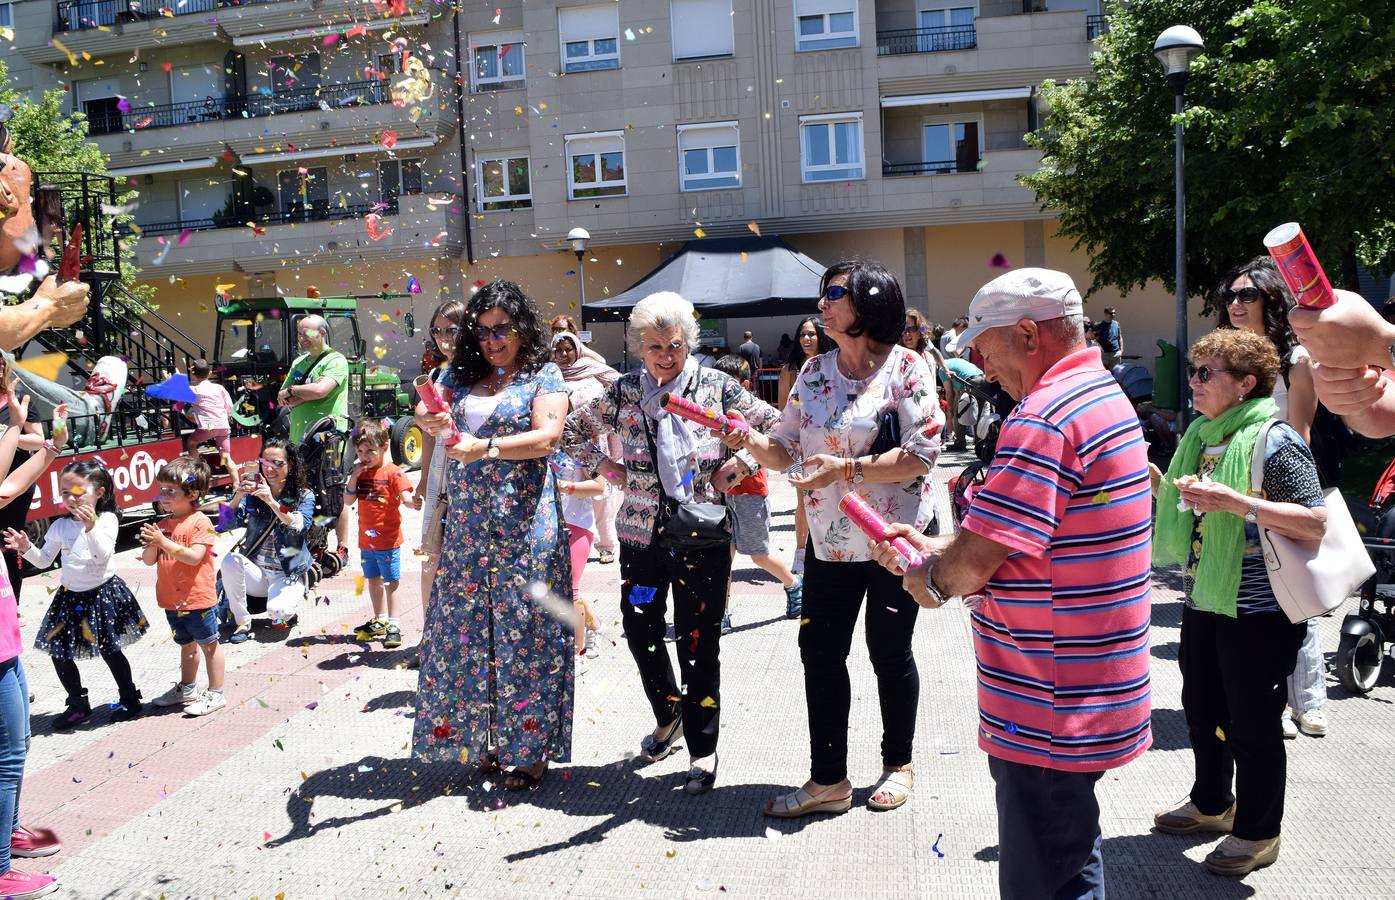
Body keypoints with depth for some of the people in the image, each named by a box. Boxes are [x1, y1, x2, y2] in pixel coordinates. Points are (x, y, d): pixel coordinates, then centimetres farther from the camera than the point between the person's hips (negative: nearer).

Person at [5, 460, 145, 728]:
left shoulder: (106, 519, -11)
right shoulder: (60, 526, 2)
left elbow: (103, 553, -25)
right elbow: (44, 561, 10)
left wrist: (90, 527, -37)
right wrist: (26, 548, -8)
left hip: (103, 593, -5)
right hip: (71, 595, 5)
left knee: (109, 650, 5)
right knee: (59, 654, 4)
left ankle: (130, 699, 23)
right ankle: (78, 704, 22)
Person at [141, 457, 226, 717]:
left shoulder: (200, 522, -14)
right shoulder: (163, 523, 8)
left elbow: (194, 556, -25)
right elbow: (149, 560, 7)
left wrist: (163, 541, -28)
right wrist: (150, 544, -14)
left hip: (197, 599, -7)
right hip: (172, 600, 7)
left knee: (209, 644, 5)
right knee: (186, 644, 22)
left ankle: (216, 693, 12)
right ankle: (187, 688, 36)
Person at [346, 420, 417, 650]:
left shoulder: (392, 472, -12)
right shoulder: (359, 472, 7)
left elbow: (405, 496, -20)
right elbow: (348, 501, 4)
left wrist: (413, 501, -43)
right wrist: (354, 477, -9)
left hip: (388, 539, -7)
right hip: (366, 539, 7)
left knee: (390, 581, -3)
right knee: (373, 580, 19)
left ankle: (393, 625, 2)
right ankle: (380, 620, 33)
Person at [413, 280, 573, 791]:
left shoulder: (545, 378, 1)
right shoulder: (462, 377, 15)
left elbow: (547, 436, -14)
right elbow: (427, 412, 3)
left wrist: (486, 448, -27)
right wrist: (431, 420, -21)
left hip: (524, 524, -5)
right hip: (467, 526, 5)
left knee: (524, 633, -1)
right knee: (467, 630, 7)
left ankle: (530, 749, 9)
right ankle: (481, 740, 20)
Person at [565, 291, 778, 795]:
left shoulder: (717, 386, -2)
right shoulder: (623, 392, 3)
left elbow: (774, 426, 3)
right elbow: (574, 432, 13)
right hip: (640, 532, 3)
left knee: (698, 642, 0)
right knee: (640, 631, 12)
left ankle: (703, 749, 16)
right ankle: (668, 715, 39)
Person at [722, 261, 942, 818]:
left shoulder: (906, 367, -11)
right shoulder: (815, 371, 6)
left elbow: (922, 455, -18)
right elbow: (786, 449, 6)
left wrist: (845, 468, -25)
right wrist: (750, 442, -14)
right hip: (830, 537, 5)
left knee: (889, 652, 9)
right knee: (819, 650, 4)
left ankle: (898, 763, 31)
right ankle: (827, 780, 16)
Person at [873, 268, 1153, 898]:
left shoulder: (1043, 420, -23)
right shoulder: (1105, 397, 11)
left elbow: (975, 562, -25)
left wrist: (932, 580, -3)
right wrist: (936, 550, 11)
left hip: (1046, 709, -10)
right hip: (1087, 699, 10)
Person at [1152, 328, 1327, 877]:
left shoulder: (1274, 442, -16)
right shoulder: (1201, 435, 9)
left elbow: (1316, 523, -22)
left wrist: (1237, 502, -30)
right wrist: (1159, 484, 5)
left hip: (1257, 611, -8)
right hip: (1203, 601, 8)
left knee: (1252, 725, 5)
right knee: (1201, 709, 21)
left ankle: (1258, 832, 23)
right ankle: (1212, 803, 41)